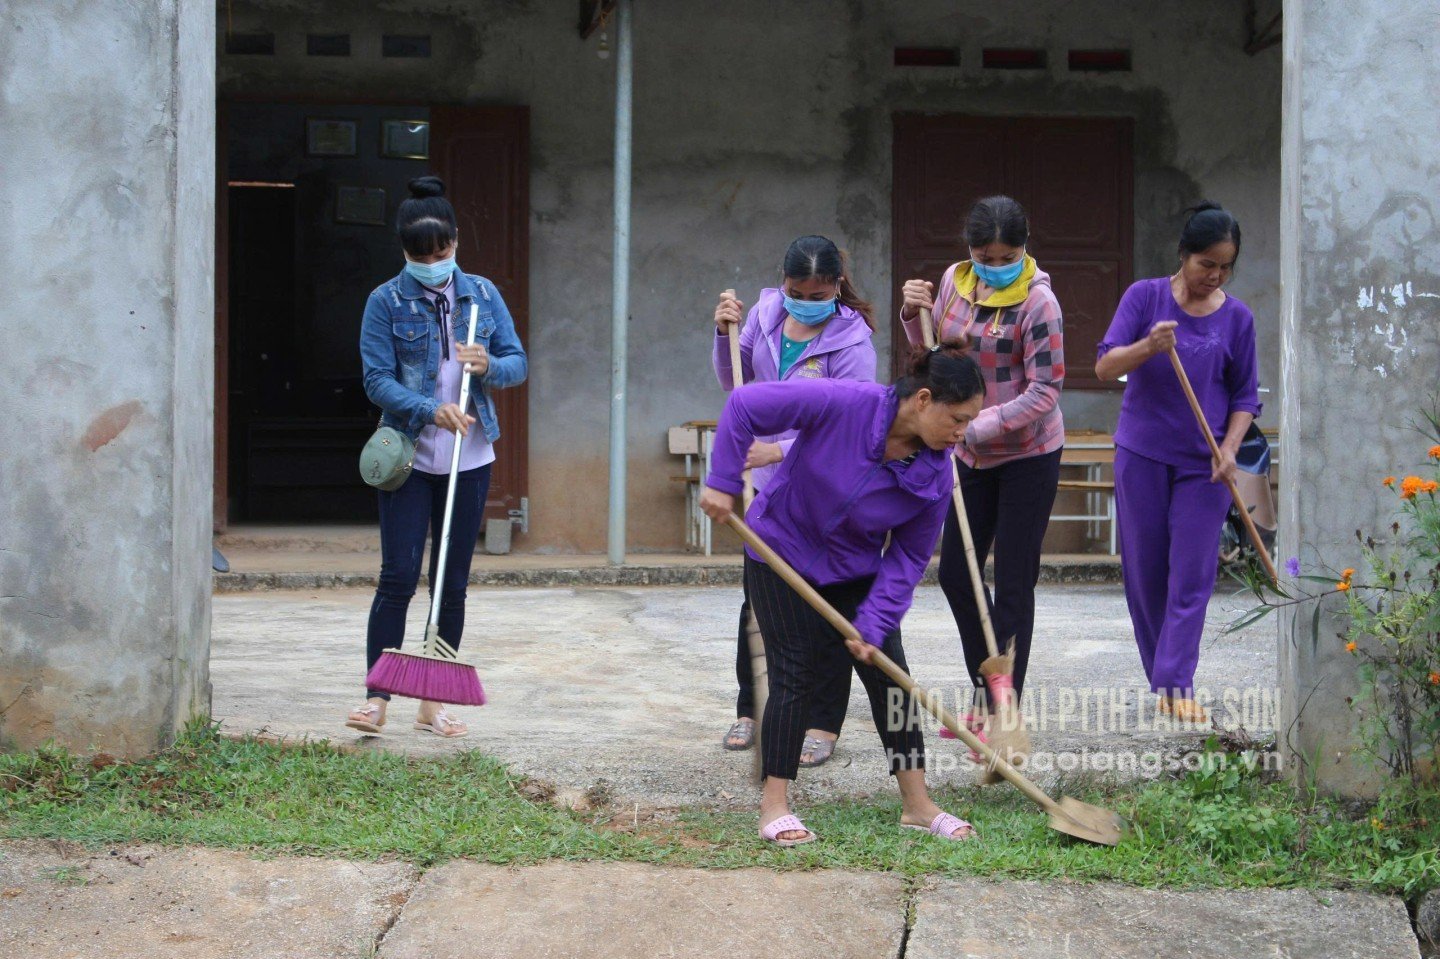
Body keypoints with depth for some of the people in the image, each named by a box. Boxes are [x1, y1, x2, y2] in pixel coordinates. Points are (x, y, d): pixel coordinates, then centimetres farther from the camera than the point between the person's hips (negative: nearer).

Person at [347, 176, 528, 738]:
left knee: (453, 584, 6)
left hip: (470, 459, 3)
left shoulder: (482, 294, 6)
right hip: (408, 457, -3)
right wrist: (431, 410, -24)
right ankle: (377, 697, -2)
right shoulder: (387, 301, -3)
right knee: (398, 577, -8)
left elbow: (518, 362, 5)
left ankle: (433, 704, 14)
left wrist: (489, 366, -18)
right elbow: (377, 380, -9)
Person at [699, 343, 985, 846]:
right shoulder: (844, 404, -31)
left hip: (856, 572, 4)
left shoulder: (935, 474, -17)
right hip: (782, 555, -4)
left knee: (889, 675, 2)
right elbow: (746, 403, -28)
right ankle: (774, 808, 3)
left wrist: (873, 624, -20)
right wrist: (722, 482, -27)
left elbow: (907, 558, -10)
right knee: (794, 676, -6)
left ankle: (917, 803, 12)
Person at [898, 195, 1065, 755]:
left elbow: (1045, 389, -21)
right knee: (954, 572, 11)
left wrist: (980, 426, -26)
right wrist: (915, 315, -4)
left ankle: (1002, 713, 4)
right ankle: (985, 692, 28)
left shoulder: (1037, 301, -19)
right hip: (972, 455, 7)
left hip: (1027, 456, -7)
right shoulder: (956, 281, 1)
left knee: (1013, 585, -2)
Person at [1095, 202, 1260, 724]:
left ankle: (1176, 685, -6)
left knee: (1191, 577, -6)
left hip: (1202, 463, 0)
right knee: (1145, 572, 5)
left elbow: (1245, 396, 8)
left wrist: (1229, 448, -9)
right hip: (1142, 453, 0)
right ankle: (1163, 676, 18)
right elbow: (1105, 366, -9)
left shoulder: (1237, 318, 2)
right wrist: (1148, 347, -28)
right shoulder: (1145, 296, -3)